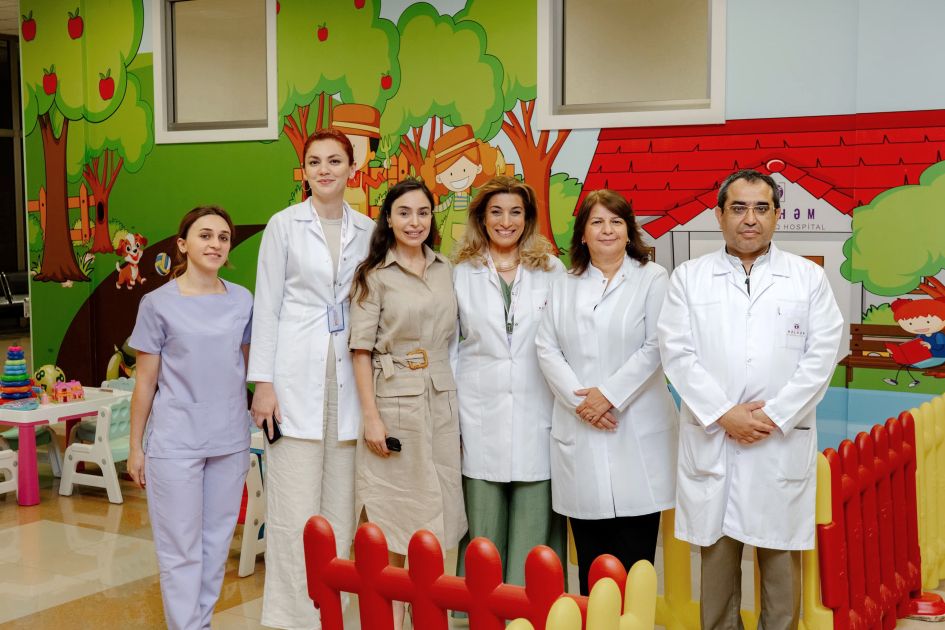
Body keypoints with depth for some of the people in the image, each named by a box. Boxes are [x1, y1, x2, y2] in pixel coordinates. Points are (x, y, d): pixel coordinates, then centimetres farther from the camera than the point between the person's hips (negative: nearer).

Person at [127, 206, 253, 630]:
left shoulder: (243, 301, 5)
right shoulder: (159, 303, -4)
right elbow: (145, 382, -1)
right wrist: (135, 447, 0)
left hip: (230, 443, 4)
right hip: (176, 445, -3)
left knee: (217, 542, 12)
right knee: (182, 548, 1)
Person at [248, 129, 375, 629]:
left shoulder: (367, 231, 9)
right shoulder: (285, 225, 1)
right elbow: (267, 305, 0)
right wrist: (262, 383, -6)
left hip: (348, 375, 3)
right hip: (297, 375, -3)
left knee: (340, 502, 7)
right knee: (295, 507, -3)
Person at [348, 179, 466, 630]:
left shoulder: (446, 270, 10)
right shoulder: (374, 275, -4)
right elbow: (361, 349, -7)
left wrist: (457, 402, 11)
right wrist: (371, 417, -13)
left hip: (441, 403, 5)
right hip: (394, 403, -4)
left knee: (433, 513, 10)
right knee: (393, 524, 2)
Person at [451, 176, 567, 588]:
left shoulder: (551, 270, 5)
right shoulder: (462, 273, 6)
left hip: (537, 411, 0)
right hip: (481, 412, 0)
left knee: (535, 527, 2)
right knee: (482, 526, 7)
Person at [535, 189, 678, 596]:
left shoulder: (653, 279, 3)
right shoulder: (564, 287, 14)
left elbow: (655, 348, -6)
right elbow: (547, 349, 6)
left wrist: (609, 394, -12)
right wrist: (579, 400, -9)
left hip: (637, 431, -3)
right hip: (579, 430, 3)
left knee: (635, 557, -1)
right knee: (589, 556, 6)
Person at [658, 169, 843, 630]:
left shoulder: (808, 277, 7)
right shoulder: (689, 277, 6)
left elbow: (822, 354, 0)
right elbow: (677, 352, -2)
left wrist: (773, 416, -10)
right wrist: (724, 415, -11)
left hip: (783, 442, 0)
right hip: (711, 440, 0)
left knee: (780, 556, 5)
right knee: (717, 552, 6)